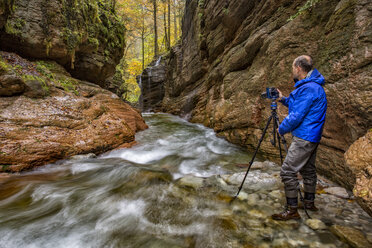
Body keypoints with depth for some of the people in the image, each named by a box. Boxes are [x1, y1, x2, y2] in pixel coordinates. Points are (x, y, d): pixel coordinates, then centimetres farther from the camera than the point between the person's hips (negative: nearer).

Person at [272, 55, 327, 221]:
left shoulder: (308, 88, -21)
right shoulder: (313, 86, 13)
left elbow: (296, 116, -22)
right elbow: (299, 106, 25)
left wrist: (282, 129, -7)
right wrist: (283, 99, 16)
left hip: (304, 137, -11)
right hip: (312, 137, 11)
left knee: (287, 171, -8)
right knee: (308, 170, 19)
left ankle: (292, 210, 0)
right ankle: (309, 203, 33)